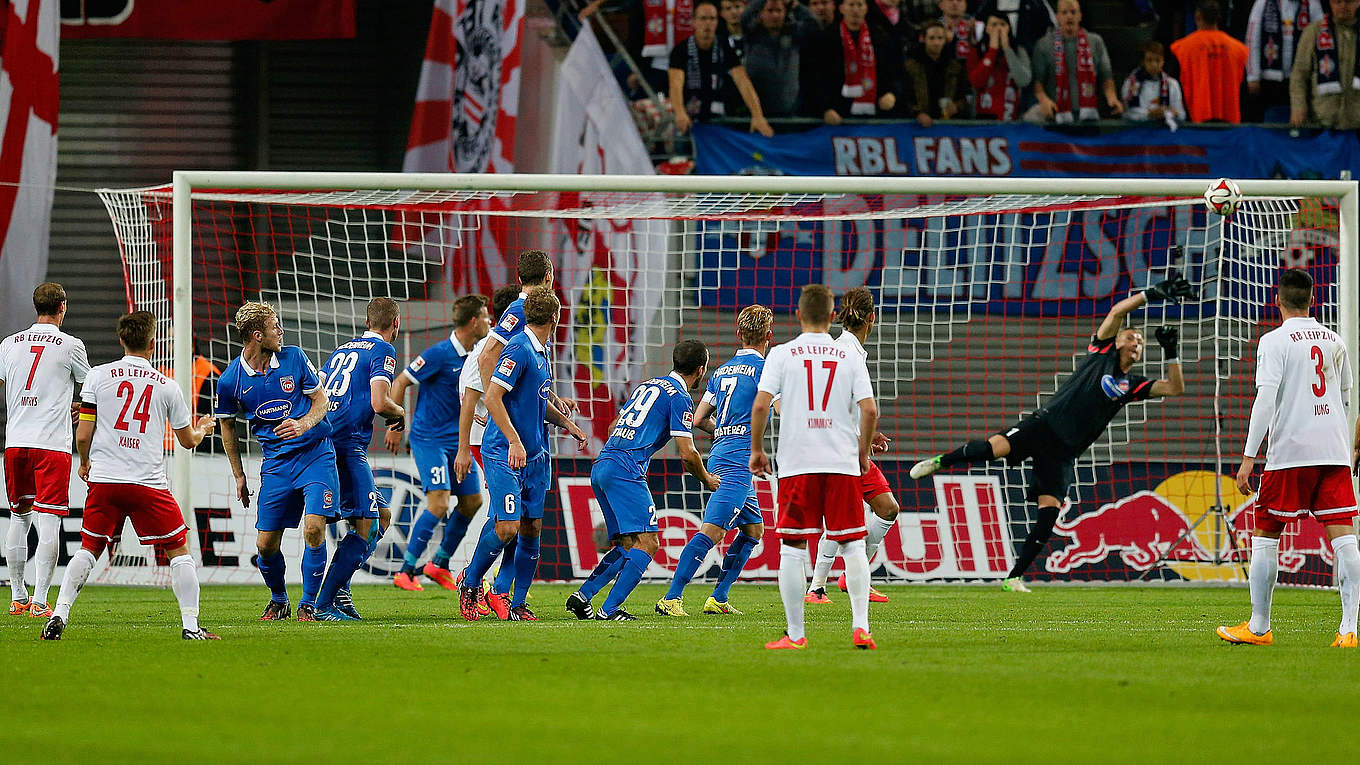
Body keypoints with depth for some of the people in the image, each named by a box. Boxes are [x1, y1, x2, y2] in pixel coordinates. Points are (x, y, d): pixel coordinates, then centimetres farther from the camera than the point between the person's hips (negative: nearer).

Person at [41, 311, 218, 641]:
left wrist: (85, 463, 21)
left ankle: (59, 615, 2)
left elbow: (83, 435, 0)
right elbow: (187, 440, 15)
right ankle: (190, 625, 2)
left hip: (103, 481, 1)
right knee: (179, 550, 9)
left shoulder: (98, 376, 1)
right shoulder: (167, 387, 3)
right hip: (149, 483, -1)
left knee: (88, 549, 14)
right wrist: (203, 428, 39)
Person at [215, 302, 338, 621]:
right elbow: (227, 426, 12)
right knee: (266, 544, -1)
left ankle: (308, 605, -1)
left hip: (315, 453, -1)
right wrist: (239, 475, 13)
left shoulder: (293, 358, -4)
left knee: (314, 528, -17)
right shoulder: (231, 380, -4)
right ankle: (279, 601, 27)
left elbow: (321, 400, 4)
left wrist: (303, 424, -17)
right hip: (275, 461, 1)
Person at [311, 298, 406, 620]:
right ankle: (323, 604, -14)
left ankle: (338, 587, 6)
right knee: (367, 526, -8)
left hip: (325, 443, 9)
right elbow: (379, 403, -14)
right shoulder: (383, 351, -2)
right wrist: (400, 413, 6)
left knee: (382, 517, 16)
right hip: (348, 445, -9)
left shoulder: (341, 350, 22)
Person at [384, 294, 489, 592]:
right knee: (438, 503, -17)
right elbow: (400, 383, -12)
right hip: (429, 438, -8)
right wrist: (395, 427, -12)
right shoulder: (440, 354, -17)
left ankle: (440, 565, 22)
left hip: (458, 440, 8)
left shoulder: (476, 356, 6)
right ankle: (405, 572, -12)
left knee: (472, 501, 7)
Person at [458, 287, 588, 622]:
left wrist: (567, 423, 19)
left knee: (532, 529, 4)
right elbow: (492, 397, -20)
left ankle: (519, 605, 10)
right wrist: (514, 441, -23)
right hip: (504, 454, -9)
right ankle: (470, 581, 10)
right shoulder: (519, 349, -14)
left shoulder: (542, 352, 15)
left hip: (534, 456, 9)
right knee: (508, 527, -13)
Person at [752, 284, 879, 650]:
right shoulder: (850, 358, 4)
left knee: (793, 548, 4)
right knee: (852, 545, 7)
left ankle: (795, 634, 3)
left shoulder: (782, 354, 1)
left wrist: (757, 450, 5)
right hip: (842, 463, 1)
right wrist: (863, 453, 12)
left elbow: (760, 404, -7)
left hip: (796, 465, -1)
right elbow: (869, 410, -2)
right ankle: (860, 627, -2)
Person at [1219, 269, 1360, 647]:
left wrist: (1248, 457, -13)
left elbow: (1266, 399, -13)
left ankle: (1258, 627, 13)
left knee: (1265, 537, 8)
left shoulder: (1275, 341, -4)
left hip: (1289, 452, -4)